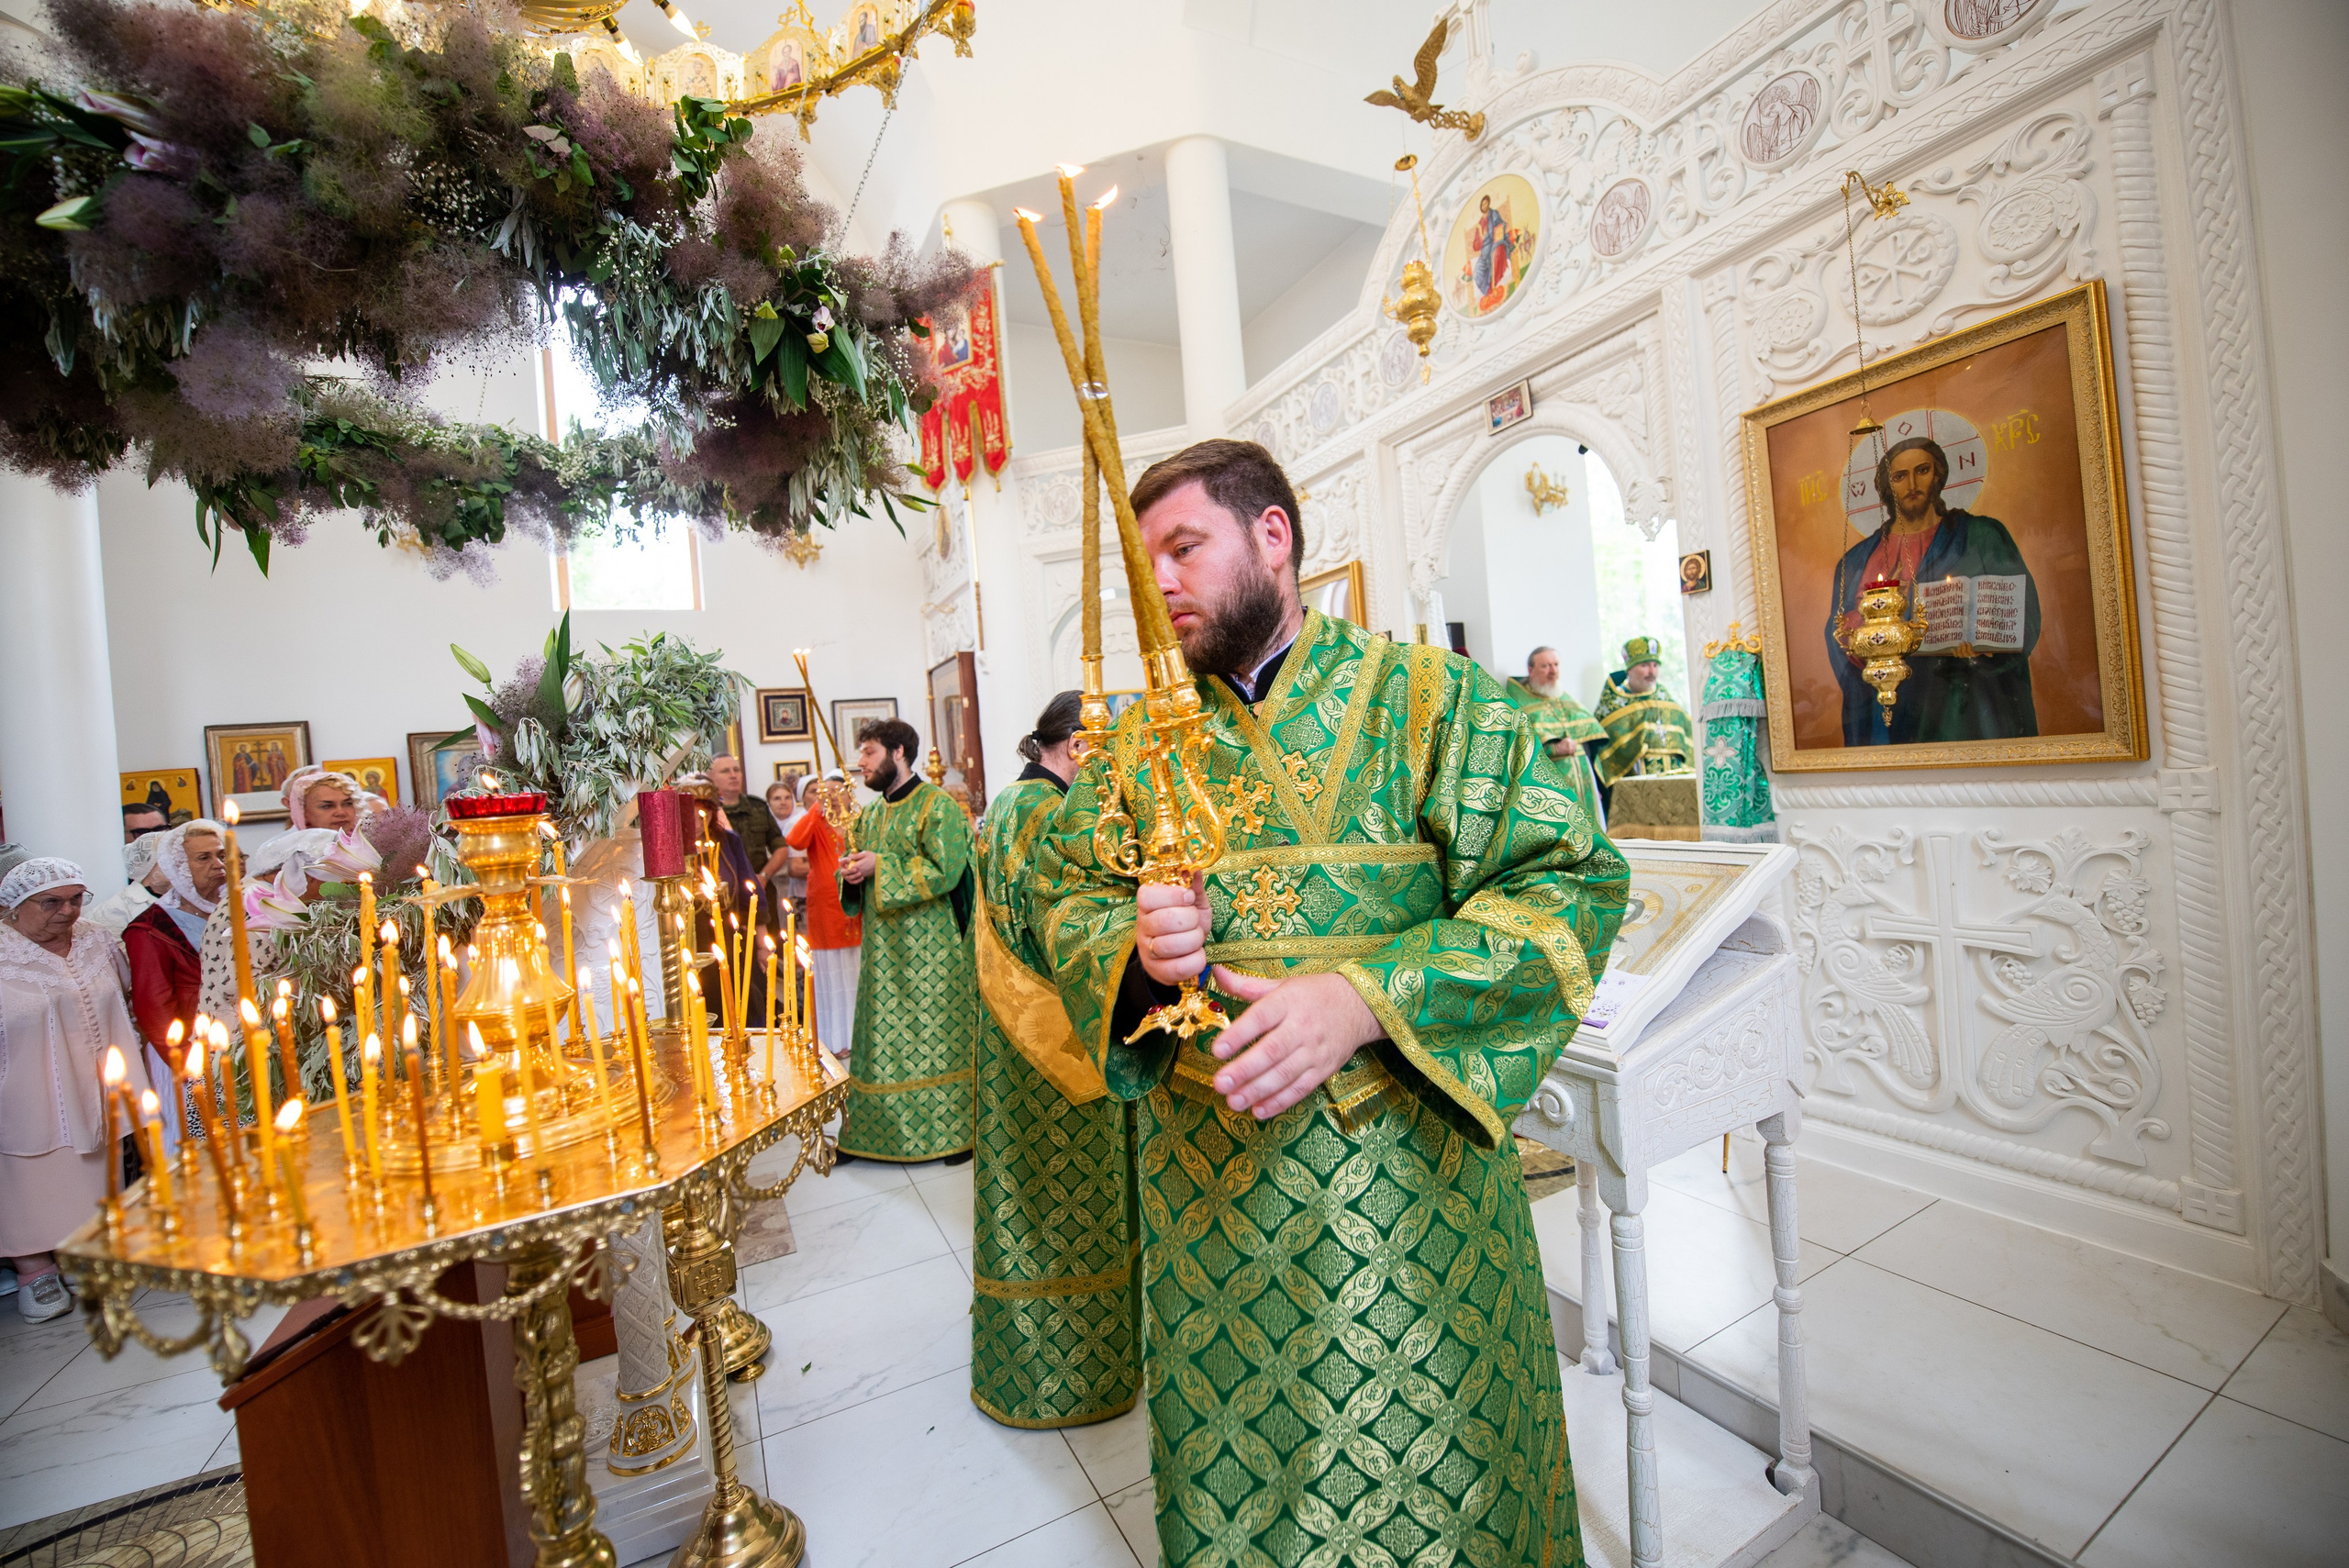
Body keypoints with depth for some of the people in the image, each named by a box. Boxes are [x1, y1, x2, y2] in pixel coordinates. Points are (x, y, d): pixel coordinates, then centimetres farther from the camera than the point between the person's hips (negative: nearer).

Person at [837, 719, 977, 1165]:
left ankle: (953, 1131, 14)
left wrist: (879, 867, -18)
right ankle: (874, 1130, 25)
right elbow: (857, 875, 21)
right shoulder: (870, 815, 15)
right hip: (882, 948, 7)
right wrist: (851, 872, -3)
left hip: (930, 948, -7)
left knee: (936, 1034, 1)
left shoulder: (938, 805, -9)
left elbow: (944, 871, -19)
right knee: (882, 1038, 12)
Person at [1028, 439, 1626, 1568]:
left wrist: (1366, 998, -25)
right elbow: (1064, 896, 7)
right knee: (1224, 1477, 22)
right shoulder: (1144, 736, 6)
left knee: (1413, 1470, 16)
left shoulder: (1423, 694, -7)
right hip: (1202, 1171, 4)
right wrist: (1133, 947, -16)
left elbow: (1571, 879, -13)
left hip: (1396, 1156, -3)